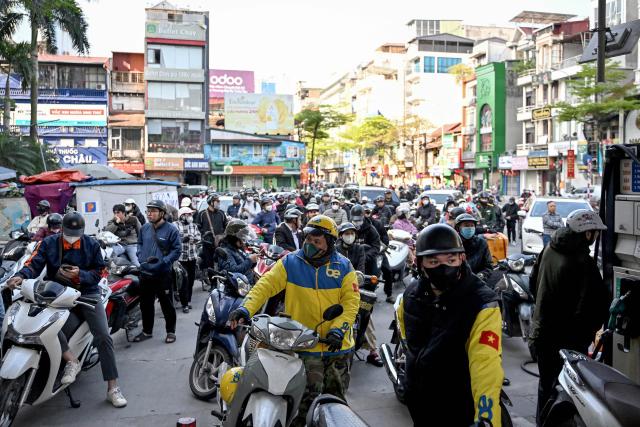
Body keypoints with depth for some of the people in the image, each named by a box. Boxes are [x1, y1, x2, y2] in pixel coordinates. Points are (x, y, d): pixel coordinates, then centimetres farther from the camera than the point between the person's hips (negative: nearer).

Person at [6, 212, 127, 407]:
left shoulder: (92, 244, 2)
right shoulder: (48, 243, 1)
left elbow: (99, 272, 1)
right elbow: (33, 264, -12)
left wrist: (80, 274, -18)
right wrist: (20, 276, -33)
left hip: (87, 293, 0)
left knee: (103, 337, -12)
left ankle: (113, 388, -5)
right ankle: (71, 360, -20)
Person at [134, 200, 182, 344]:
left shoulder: (171, 230, -10)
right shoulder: (144, 228, 6)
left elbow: (177, 250, -10)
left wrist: (164, 261, -18)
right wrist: (141, 257, 3)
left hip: (163, 274, -5)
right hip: (145, 272, 6)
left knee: (166, 304, 5)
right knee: (145, 304, 16)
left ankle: (170, 331, 19)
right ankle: (147, 331, 32)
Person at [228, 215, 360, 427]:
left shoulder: (343, 267, -1)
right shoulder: (290, 262, -2)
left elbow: (351, 302, -7)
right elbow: (266, 285, -12)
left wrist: (338, 330, -21)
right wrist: (246, 309, -28)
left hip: (336, 345, 2)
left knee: (335, 400, 18)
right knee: (308, 399, -7)